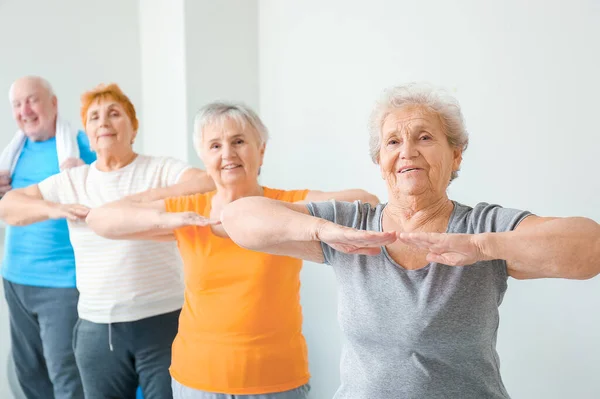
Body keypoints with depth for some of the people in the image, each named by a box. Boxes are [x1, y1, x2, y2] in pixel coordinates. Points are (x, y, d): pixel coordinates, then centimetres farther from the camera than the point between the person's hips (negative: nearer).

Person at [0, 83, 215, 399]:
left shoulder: (160, 169, -4)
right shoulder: (71, 181, 8)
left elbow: (210, 186, -21)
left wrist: (142, 198, -26)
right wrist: (54, 209, -9)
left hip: (162, 320, -3)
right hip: (96, 328, 4)